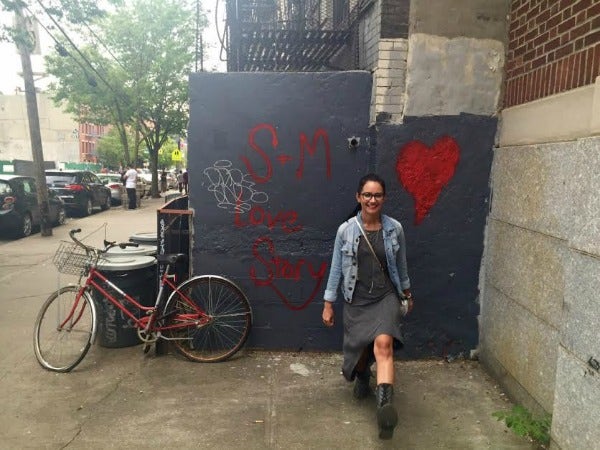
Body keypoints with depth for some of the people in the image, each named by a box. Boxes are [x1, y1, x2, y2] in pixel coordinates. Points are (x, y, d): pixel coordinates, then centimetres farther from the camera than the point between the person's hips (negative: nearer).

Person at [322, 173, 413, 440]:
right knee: (359, 350, 14)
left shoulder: (395, 229, -4)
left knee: (383, 343, -26)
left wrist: (407, 293, 21)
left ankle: (385, 405, -34)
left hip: (386, 297, -1)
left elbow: (401, 265, 11)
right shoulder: (346, 230, -7)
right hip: (356, 300, 1)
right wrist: (328, 303, 0)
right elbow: (336, 268, -1)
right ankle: (362, 378, 50)